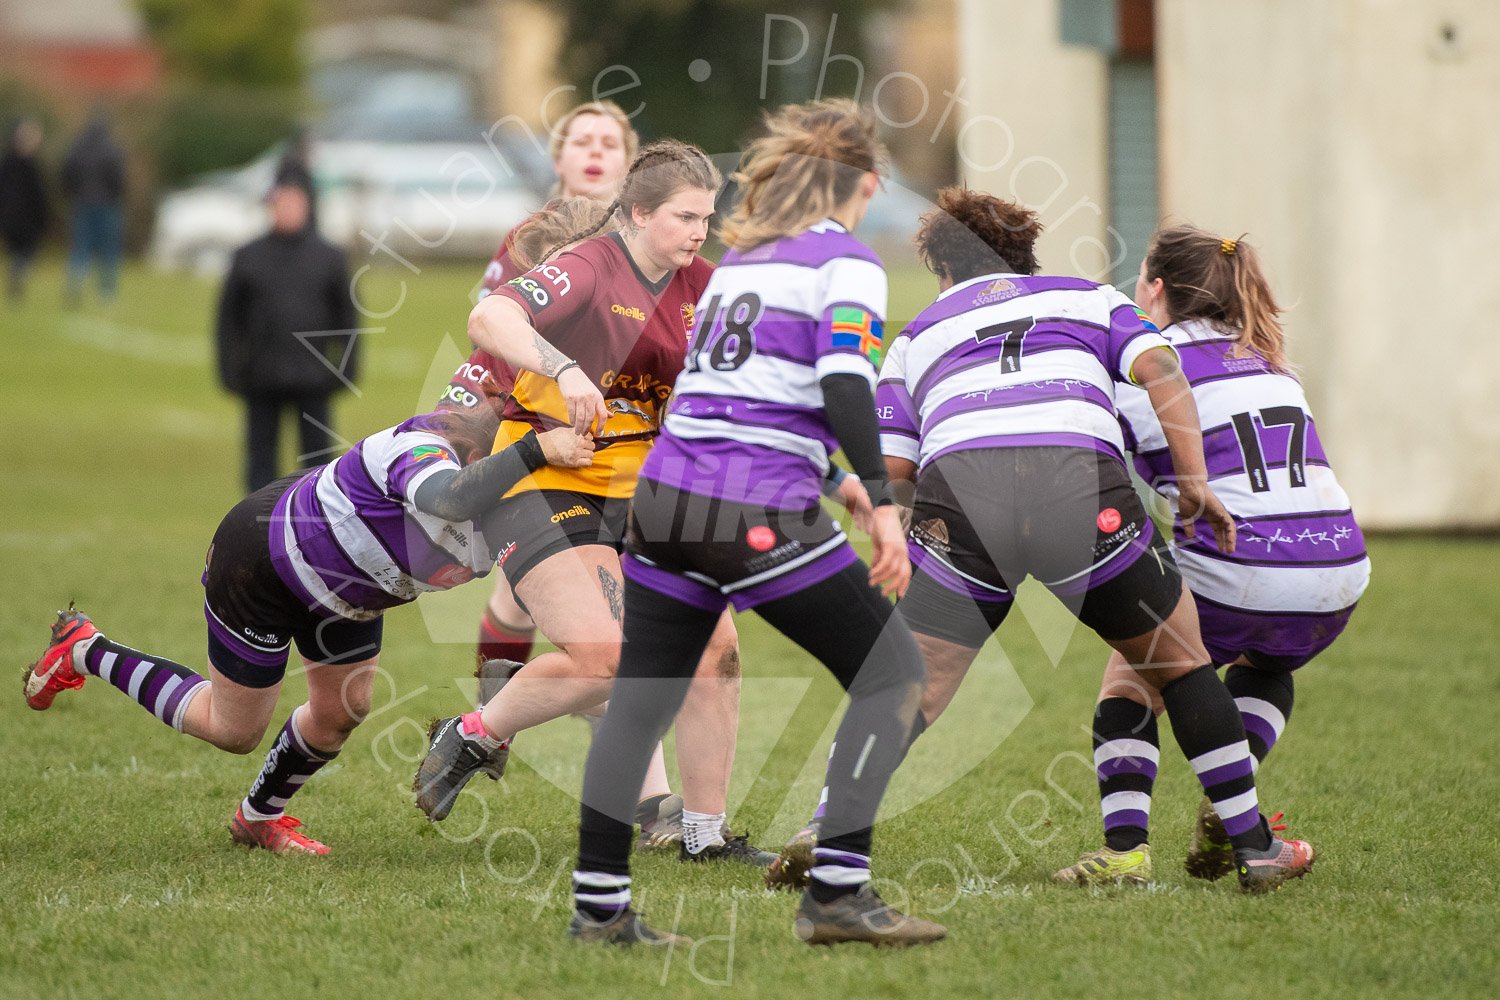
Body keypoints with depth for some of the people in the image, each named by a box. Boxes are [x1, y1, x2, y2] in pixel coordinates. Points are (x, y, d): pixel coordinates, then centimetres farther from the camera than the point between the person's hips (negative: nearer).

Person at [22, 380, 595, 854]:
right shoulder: (427, 447, -41)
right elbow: (447, 499, -64)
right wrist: (536, 451, -69)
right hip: (263, 562, -8)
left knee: (341, 711, 8)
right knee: (233, 731, 7)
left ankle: (259, 818, 37)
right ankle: (86, 653, 26)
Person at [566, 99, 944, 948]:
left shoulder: (737, 258, 20)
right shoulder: (848, 262, -1)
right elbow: (845, 381, -15)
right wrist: (883, 504, -18)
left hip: (666, 496, 7)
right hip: (763, 514, -7)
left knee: (639, 704, 13)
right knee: (895, 673, 5)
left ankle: (599, 905, 13)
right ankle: (837, 893, -1)